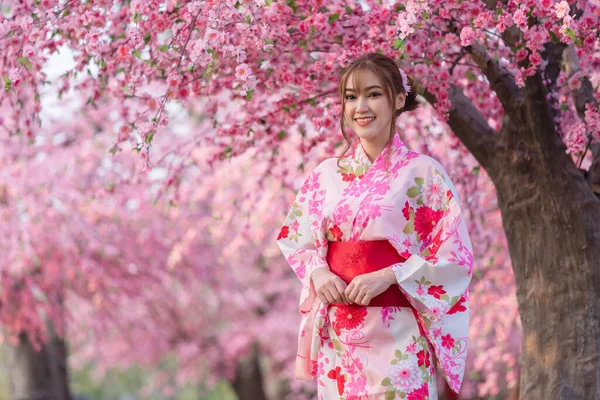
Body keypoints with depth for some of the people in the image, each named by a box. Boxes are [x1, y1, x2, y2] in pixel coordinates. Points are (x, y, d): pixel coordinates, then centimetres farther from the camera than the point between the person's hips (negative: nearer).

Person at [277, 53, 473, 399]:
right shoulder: (327, 175, 9)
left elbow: (455, 256, -5)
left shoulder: (423, 173, -3)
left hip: (396, 333, -4)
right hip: (337, 333, 4)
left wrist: (389, 276, -16)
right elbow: (295, 239, 15)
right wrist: (317, 272, -6)